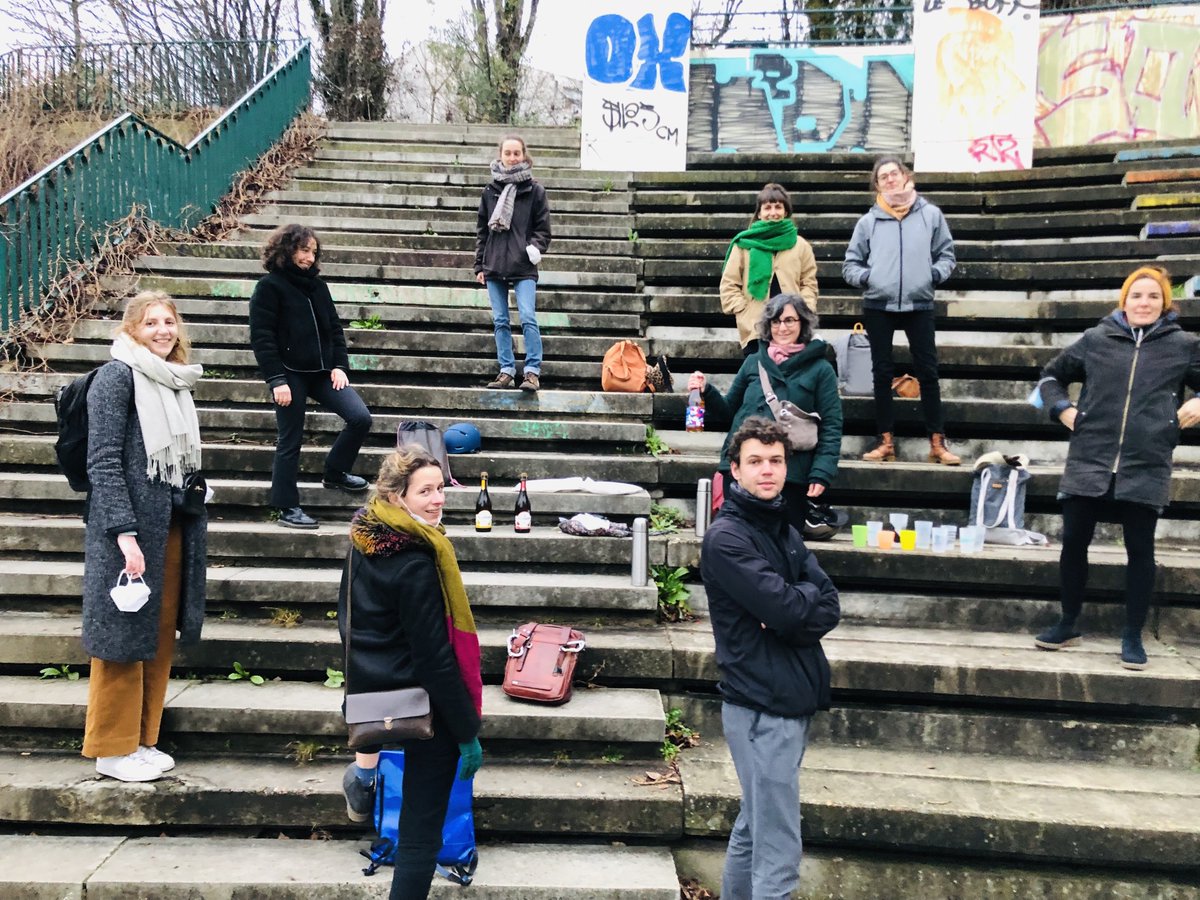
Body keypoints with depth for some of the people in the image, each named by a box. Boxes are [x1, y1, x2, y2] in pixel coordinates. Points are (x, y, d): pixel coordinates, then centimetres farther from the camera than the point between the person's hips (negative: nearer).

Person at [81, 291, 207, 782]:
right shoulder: (117, 376, -9)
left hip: (174, 527, 7)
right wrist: (125, 533, -20)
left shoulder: (176, 382, 13)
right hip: (129, 526, -7)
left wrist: (196, 499, 13)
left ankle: (143, 739, 25)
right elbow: (103, 461, -14)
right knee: (124, 635, 2)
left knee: (161, 635, 12)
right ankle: (113, 749, 15)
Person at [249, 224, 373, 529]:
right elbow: (261, 337, -10)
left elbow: (334, 328, 15)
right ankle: (287, 508, 13)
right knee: (290, 441, 1)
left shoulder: (317, 285, 13)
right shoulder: (270, 287, -5)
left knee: (360, 418, -7)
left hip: (322, 371, 6)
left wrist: (339, 366, 2)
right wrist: (276, 380, -16)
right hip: (290, 374, -6)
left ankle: (334, 472, 16)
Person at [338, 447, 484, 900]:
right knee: (420, 826, 3)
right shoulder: (417, 565, -26)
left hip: (367, 689, 8)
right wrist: (468, 732, -14)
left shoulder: (363, 537, -2)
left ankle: (362, 773, 47)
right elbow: (436, 659, -23)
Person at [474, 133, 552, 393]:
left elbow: (543, 228, 5)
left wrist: (535, 247, -13)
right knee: (500, 321, 7)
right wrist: (479, 264, 9)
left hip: (523, 267, -3)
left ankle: (532, 371, -7)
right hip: (494, 265, 3)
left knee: (528, 318, -13)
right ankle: (507, 371, 14)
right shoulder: (490, 190, 9)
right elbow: (481, 229, 12)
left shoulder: (535, 190, 2)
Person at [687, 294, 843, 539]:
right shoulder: (753, 362, 11)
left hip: (790, 473, -3)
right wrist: (706, 392, 0)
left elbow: (831, 428, -2)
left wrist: (821, 473, -12)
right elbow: (729, 411, 18)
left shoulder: (820, 369, 2)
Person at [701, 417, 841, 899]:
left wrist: (792, 611, -16)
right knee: (777, 855, -5)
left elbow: (829, 607, 3)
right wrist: (806, 596, -2)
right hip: (764, 705, -8)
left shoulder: (783, 530, 12)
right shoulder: (726, 537, -13)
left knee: (752, 829, 19)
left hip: (792, 698, 8)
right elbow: (786, 609, -22)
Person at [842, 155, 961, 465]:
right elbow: (850, 264, 9)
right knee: (882, 374, 5)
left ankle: (937, 442, 6)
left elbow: (946, 254, 10)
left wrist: (935, 273, -9)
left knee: (928, 372, 0)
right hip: (878, 306, 1)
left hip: (919, 304, 0)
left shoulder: (930, 214, 5)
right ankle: (886, 442, 13)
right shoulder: (868, 221, 4)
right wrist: (866, 277, -11)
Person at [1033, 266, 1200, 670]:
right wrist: (1062, 409, 4)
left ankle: (1133, 637, 20)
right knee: (1073, 543, 6)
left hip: (1145, 469, -1)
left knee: (1140, 550, 6)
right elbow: (1051, 374, 18)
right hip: (1088, 463, 1)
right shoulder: (1095, 340, 6)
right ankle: (1068, 625, 24)